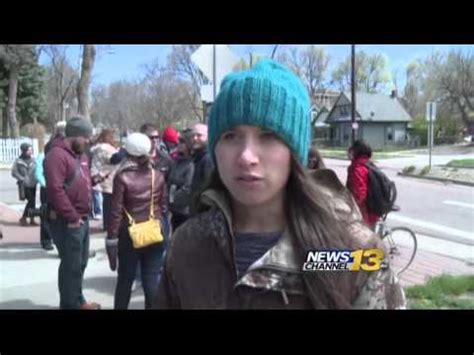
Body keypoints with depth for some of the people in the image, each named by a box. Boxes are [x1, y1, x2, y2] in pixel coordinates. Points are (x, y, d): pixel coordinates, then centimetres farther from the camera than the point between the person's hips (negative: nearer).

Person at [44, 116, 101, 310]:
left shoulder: (80, 154, 14)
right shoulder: (57, 155, -17)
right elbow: (55, 190, -24)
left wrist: (94, 180, 4)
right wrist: (72, 217, -21)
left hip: (82, 218, 10)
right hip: (67, 221, -10)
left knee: (81, 262, 19)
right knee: (71, 265, -1)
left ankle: (77, 300, 34)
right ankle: (70, 305, 12)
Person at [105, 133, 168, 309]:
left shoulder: (122, 177, -11)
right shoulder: (158, 176, -2)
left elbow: (116, 211, -11)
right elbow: (163, 205, 5)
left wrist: (111, 238, -5)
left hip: (129, 235, -2)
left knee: (125, 279, 13)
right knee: (152, 279, 8)